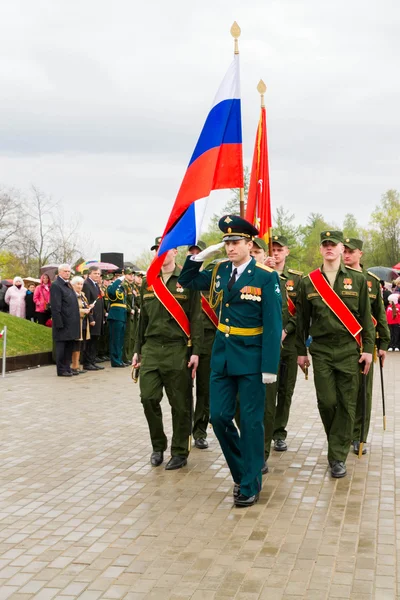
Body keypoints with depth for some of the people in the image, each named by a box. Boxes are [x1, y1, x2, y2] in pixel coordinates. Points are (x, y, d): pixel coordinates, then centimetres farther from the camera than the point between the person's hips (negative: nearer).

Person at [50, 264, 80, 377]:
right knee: (61, 346, -1)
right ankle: (61, 370, 5)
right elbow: (55, 307, -16)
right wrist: (59, 323, -19)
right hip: (63, 322, -9)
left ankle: (67, 368, 20)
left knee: (69, 346, 13)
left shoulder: (68, 284, 17)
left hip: (71, 323, 9)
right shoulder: (56, 285, -11)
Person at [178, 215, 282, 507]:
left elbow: (273, 325, -13)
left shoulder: (266, 277, -10)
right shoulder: (220, 271, 6)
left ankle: (250, 484, 17)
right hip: (222, 356, 6)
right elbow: (187, 281, 19)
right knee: (219, 416, 7)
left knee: (251, 421, 3)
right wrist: (201, 255, 2)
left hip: (251, 359, -5)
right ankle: (241, 472, 27)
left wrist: (270, 366, -17)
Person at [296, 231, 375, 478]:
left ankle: (338, 457, 10)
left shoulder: (358, 279, 3)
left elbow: (366, 316, 4)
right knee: (327, 401, -2)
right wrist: (301, 351, 8)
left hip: (349, 350, 0)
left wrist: (368, 348, -1)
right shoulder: (308, 282, 4)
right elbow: (302, 318, 8)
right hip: (321, 351, 0)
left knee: (347, 404, 0)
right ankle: (337, 442, 25)